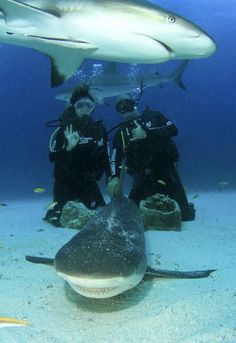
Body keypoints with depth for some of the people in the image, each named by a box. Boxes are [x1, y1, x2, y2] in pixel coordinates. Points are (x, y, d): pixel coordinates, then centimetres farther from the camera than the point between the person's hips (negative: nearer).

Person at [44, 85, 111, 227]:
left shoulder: (98, 128, 1)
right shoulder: (64, 130, -10)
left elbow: (105, 156, 6)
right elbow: (53, 158, -16)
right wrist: (69, 147, -32)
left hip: (88, 182, 3)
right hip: (66, 182, -3)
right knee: (59, 220, -8)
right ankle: (53, 209, 29)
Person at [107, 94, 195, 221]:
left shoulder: (153, 116, 8)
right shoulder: (121, 133, 10)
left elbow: (173, 129, -7)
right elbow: (116, 158, -2)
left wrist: (147, 133, -18)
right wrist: (114, 177, -22)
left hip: (166, 169, -1)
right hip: (143, 177, 2)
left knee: (186, 214, -6)